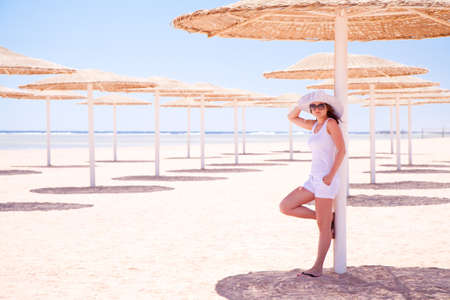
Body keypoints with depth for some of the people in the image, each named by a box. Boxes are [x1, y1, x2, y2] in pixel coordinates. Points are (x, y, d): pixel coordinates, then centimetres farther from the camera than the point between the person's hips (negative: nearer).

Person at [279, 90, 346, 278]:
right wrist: (304, 103, 12)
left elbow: (342, 150, -14)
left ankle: (317, 268, 4)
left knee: (323, 227, -3)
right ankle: (328, 218, 9)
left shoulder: (331, 123, -7)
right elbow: (291, 117, 26)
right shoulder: (315, 125, 15)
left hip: (326, 180, -8)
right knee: (285, 206, 0)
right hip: (314, 179, 8)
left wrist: (331, 175, -23)